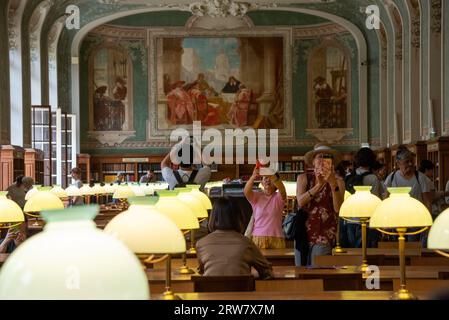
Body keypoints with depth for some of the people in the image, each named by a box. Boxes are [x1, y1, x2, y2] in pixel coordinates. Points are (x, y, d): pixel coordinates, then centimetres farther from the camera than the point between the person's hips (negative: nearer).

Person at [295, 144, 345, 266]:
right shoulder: (303, 178, 6)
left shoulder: (338, 181, 3)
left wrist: (333, 184, -21)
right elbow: (300, 201, -11)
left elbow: (338, 208, -11)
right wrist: (319, 185, -20)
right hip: (304, 232, 2)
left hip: (325, 234, -2)